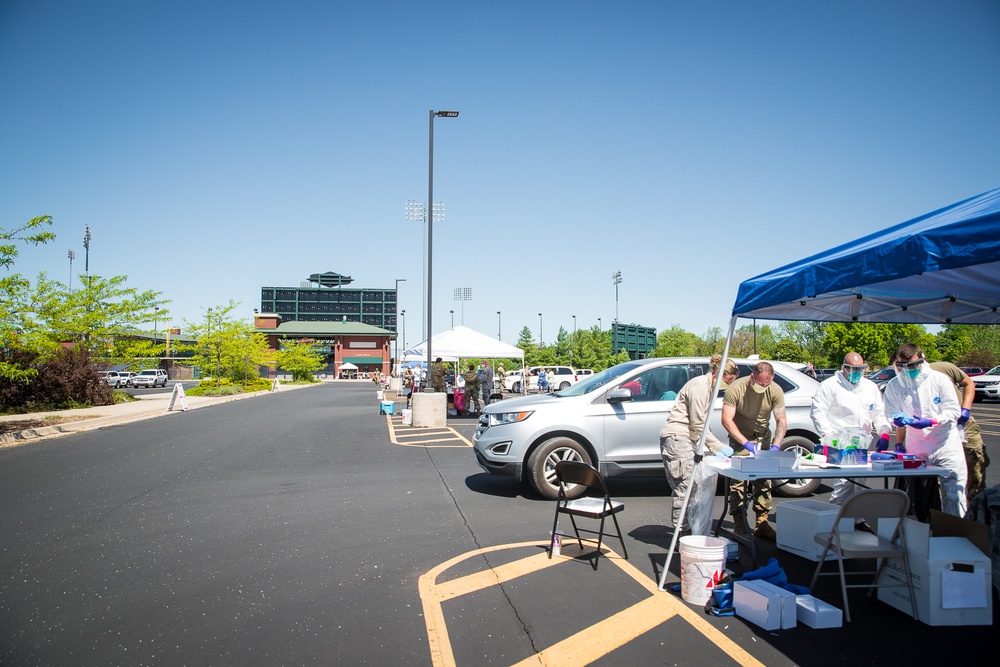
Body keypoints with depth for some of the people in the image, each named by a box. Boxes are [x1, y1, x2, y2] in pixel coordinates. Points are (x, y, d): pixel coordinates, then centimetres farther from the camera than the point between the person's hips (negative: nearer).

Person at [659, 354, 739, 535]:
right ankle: (680, 531, -6)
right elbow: (698, 425, -16)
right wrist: (718, 446, -9)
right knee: (686, 485, -10)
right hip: (676, 437, -10)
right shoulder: (699, 387, -15)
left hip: (686, 438, 10)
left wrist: (713, 448, 7)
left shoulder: (708, 387, 16)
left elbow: (702, 424, 17)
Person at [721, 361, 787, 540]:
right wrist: (746, 442, -34)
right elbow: (726, 420, -25)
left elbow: (781, 420, -14)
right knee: (738, 477, -12)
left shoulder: (775, 391, -15)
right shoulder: (736, 388, -24)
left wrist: (775, 446, -28)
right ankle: (740, 525, -8)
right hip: (740, 437, -3)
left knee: (764, 478, -1)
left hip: (763, 437, 3)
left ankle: (762, 523, 8)